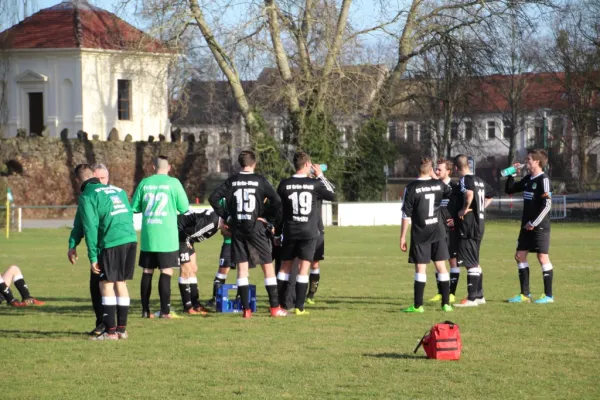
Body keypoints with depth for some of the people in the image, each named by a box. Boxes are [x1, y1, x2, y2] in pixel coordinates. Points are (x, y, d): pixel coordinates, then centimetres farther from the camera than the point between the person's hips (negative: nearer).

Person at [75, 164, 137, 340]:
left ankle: (110, 331, -3)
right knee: (121, 283, 14)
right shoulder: (118, 190, 20)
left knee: (106, 285, 1)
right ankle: (122, 329, 16)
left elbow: (90, 228, -4)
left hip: (111, 243, -6)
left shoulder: (87, 197, 0)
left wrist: (93, 257, -3)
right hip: (131, 239, 6)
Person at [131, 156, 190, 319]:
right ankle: (165, 310, -6)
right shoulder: (173, 183, -4)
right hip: (167, 235, -3)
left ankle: (146, 310, 12)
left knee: (147, 271, 10)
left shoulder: (144, 183, 5)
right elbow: (184, 208, -1)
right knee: (166, 272, -2)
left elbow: (134, 208, 10)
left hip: (148, 235, 3)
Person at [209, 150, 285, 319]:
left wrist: (225, 215, 8)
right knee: (268, 266, 5)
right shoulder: (260, 180, -3)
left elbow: (213, 198, 1)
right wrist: (273, 220, 4)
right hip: (256, 228, -3)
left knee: (241, 268, 6)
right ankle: (275, 307, 3)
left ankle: (246, 309, 2)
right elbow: (276, 201, -9)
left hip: (237, 229, 3)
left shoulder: (232, 181, 4)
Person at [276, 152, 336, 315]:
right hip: (309, 233, -2)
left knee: (285, 268, 12)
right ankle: (299, 307, -4)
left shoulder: (284, 184, -2)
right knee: (303, 269, -1)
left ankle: (279, 304, 13)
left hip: (290, 232, 2)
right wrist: (321, 176, 12)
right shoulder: (314, 184, -7)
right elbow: (332, 195, 8)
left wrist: (277, 233, 14)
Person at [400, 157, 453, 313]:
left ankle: (418, 305, -2)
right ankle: (446, 303, 8)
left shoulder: (411, 188, -9)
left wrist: (402, 237, -4)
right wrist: (435, 177, 29)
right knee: (441, 266, 8)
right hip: (438, 232, 3)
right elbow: (450, 193, 25)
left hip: (420, 234, -3)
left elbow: (406, 214, -9)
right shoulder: (439, 184, 1)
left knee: (420, 268, -1)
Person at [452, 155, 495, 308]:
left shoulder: (464, 180, -13)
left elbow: (469, 193, -36)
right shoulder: (479, 180, 14)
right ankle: (479, 295, 23)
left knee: (471, 263, -6)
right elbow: (490, 195, 30)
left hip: (468, 226, -9)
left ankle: (471, 298, -5)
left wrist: (464, 209, -22)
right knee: (474, 262, 17)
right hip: (479, 223, 9)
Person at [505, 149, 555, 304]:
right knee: (520, 256, 8)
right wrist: (512, 175, 7)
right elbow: (509, 190, 23)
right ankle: (525, 294, 13)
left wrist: (534, 223, -17)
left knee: (543, 257, -7)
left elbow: (547, 204, -18)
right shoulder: (527, 179, 12)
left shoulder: (543, 180, -12)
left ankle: (548, 295, -2)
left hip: (540, 227, -9)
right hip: (527, 226, 9)